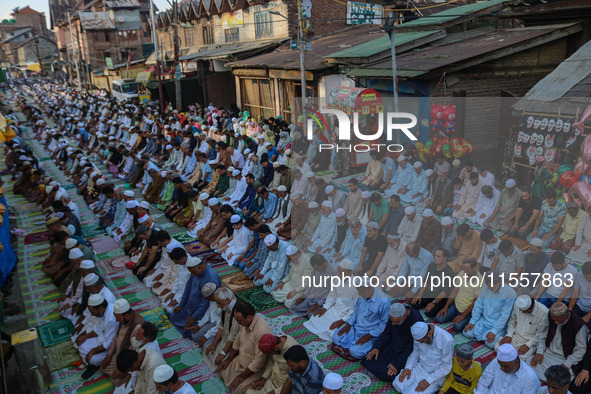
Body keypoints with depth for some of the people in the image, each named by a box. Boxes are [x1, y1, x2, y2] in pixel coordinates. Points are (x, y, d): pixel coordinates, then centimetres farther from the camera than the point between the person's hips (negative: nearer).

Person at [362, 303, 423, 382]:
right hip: (393, 346, 6)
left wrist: (397, 364, -26)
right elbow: (386, 333, 1)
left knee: (390, 375, -22)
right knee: (369, 359, -8)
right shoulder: (394, 314, -12)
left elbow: (412, 347, -26)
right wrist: (377, 347, -12)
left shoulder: (416, 320, -31)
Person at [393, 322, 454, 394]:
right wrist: (408, 367, -6)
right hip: (419, 367, 5)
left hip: (436, 374, -5)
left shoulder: (447, 340, -28)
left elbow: (446, 367, -19)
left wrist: (428, 381, -21)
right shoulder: (420, 333, -11)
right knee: (397, 384, -11)